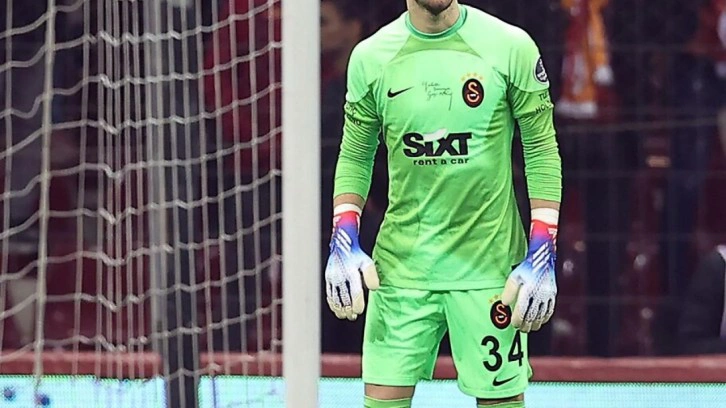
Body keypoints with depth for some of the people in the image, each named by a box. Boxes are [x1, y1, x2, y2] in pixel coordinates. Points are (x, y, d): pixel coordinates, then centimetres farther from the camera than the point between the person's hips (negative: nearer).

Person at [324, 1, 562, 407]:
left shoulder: (511, 47, -4)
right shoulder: (371, 56, 2)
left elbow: (543, 152, 0)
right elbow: (355, 156, 12)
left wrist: (543, 256, -6)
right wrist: (344, 244, 0)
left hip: (489, 265, -2)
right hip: (400, 265, 2)